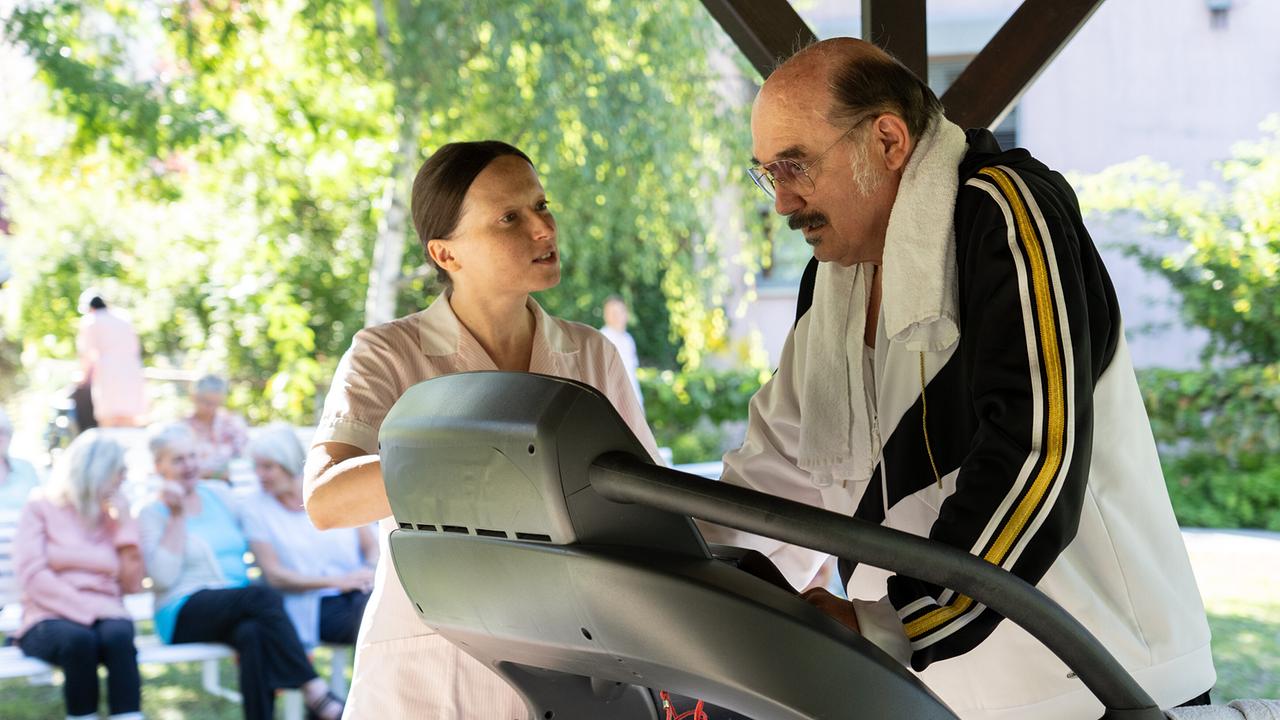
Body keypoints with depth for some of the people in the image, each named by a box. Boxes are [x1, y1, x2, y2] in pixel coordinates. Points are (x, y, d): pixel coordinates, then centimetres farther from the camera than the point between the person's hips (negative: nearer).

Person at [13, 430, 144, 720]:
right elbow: (33, 576, -8)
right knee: (78, 638, -37)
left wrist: (124, 523, 2)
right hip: (50, 617, -3)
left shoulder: (113, 511, 16)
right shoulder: (41, 506, 6)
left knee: (119, 635, -33)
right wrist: (88, 610, -17)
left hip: (102, 616, 3)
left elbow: (132, 584, 8)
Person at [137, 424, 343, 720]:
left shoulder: (220, 495, 18)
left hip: (238, 608, 4)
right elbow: (163, 578, -11)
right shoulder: (152, 515, 4)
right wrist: (176, 517, -9)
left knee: (253, 632, -35)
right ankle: (314, 690, -36)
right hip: (185, 615, -4)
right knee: (263, 596, -33)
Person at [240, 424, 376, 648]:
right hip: (310, 607, -3)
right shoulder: (256, 508, 6)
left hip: (359, 592, 3)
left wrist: (373, 572, -12)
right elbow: (275, 575, -2)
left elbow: (372, 547, 13)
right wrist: (337, 581, -13)